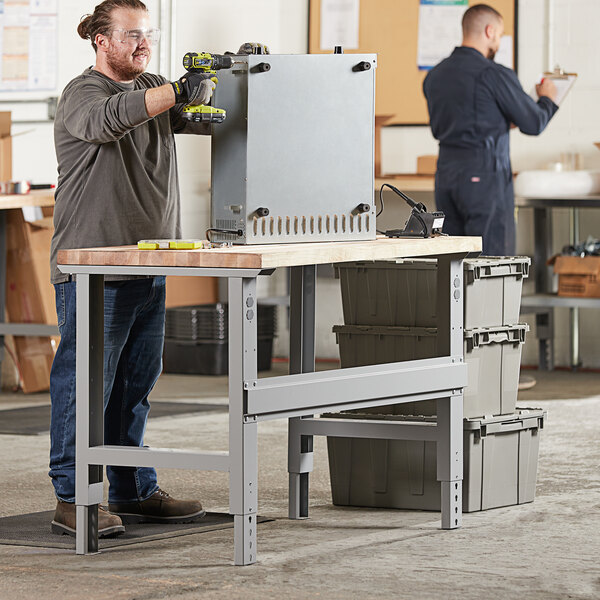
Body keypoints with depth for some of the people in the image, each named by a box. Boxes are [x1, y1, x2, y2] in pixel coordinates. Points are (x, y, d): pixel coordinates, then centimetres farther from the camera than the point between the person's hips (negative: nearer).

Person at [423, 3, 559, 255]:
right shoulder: (494, 74, -11)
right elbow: (534, 124, -6)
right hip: (485, 175, -7)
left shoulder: (434, 76, 10)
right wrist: (547, 99, 17)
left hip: (445, 175, 7)